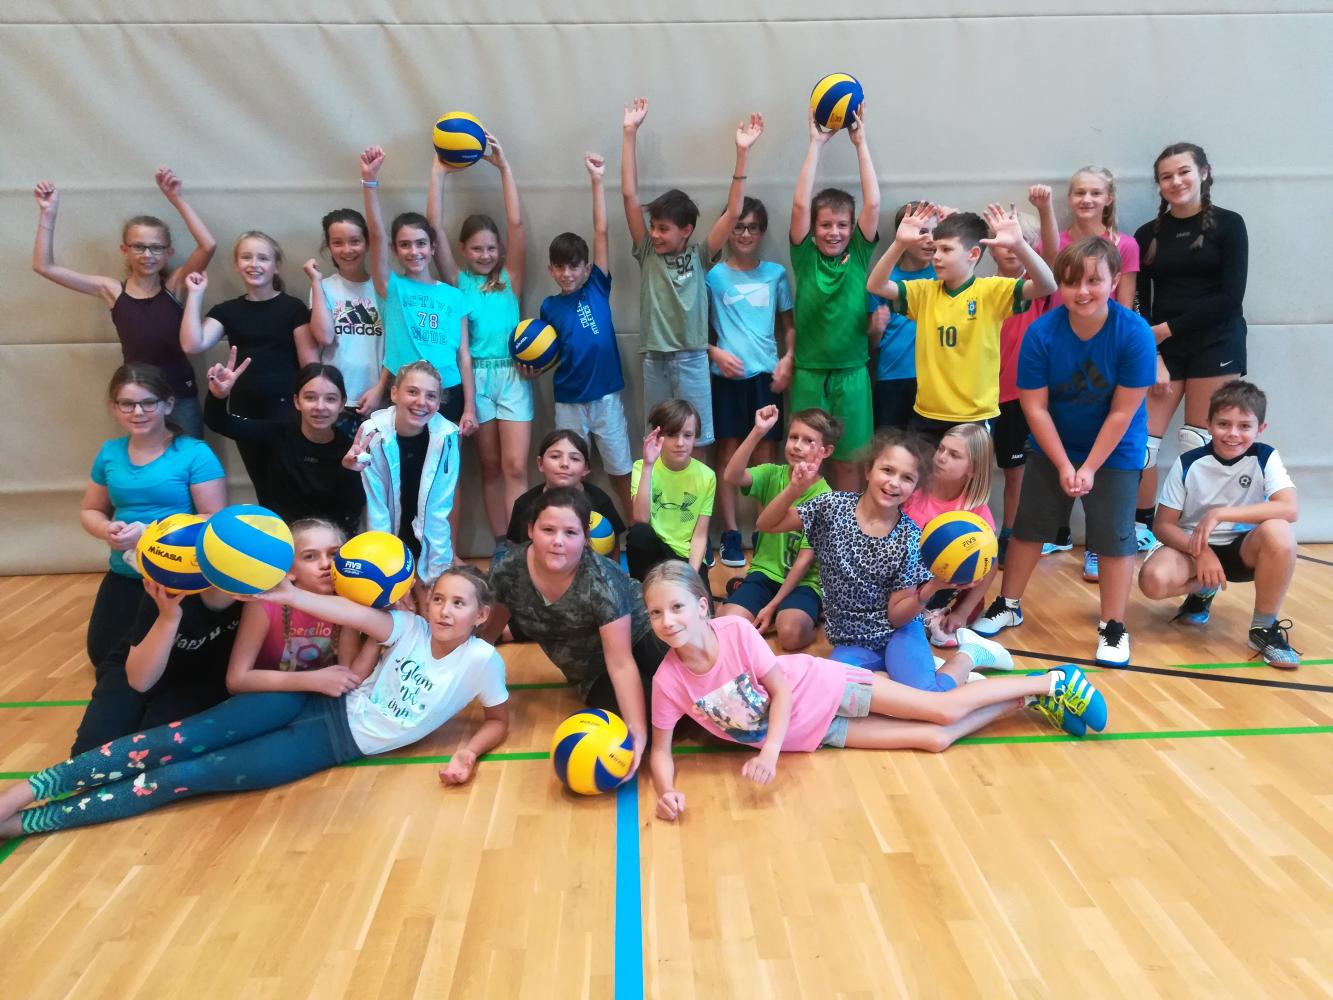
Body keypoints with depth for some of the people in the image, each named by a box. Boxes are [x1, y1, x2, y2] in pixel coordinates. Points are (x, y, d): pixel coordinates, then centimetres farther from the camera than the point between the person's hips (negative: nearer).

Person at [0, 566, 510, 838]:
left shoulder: (481, 660, -11)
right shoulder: (412, 628, -4)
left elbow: (499, 720, 1)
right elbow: (358, 615, -19)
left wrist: (468, 753, -19)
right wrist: (288, 595, -34)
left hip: (341, 744, -2)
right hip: (315, 703, 3)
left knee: (191, 776, -10)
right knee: (181, 740, -14)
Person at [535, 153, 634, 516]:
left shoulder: (597, 287, -3)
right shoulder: (550, 307, 3)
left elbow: (602, 231, -9)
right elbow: (552, 355, 12)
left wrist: (596, 180, -14)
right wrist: (534, 367, -9)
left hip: (606, 395, -2)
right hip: (569, 401, 2)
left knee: (621, 470, 8)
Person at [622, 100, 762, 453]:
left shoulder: (699, 256, 0)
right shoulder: (648, 253, 3)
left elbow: (733, 212, -9)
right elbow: (629, 194, -1)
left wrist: (742, 152, -15)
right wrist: (630, 132, -4)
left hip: (691, 361, -2)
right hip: (654, 361, 2)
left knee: (694, 446, 7)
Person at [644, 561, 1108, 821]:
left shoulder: (737, 631, -27)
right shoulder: (668, 680, -19)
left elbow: (782, 689, -19)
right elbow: (661, 749, -10)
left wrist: (770, 751, -32)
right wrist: (667, 791, -30)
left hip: (825, 689, -2)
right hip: (815, 733, 2)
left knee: (943, 711, -5)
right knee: (935, 739, -1)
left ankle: (1050, 682, 21)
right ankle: (1025, 700, 25)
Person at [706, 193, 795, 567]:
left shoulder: (776, 273, 7)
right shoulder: (713, 275, 1)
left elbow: (788, 324, 12)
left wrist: (788, 359, -3)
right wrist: (715, 353, -12)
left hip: (766, 374, 2)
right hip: (727, 375, -1)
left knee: (765, 454, 5)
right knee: (728, 452, 2)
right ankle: (730, 533, 8)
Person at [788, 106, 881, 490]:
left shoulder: (859, 255, 2)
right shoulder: (805, 256, 0)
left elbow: (872, 204, -9)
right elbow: (800, 204, -12)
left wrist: (860, 143, -7)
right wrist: (816, 143, -10)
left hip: (852, 373, 1)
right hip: (809, 373, -1)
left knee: (849, 458, 9)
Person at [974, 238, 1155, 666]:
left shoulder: (1135, 333, -24)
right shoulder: (1041, 333, -21)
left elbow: (1122, 412, -19)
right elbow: (1035, 407, -16)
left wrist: (1090, 468, -17)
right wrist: (1063, 465, -17)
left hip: (1114, 451, -2)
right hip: (1052, 448, 2)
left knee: (1114, 535, -1)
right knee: (1028, 525, 9)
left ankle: (1113, 627, 14)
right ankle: (1008, 605, 26)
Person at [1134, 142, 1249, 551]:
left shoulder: (1227, 225, 2)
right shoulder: (1147, 234, 9)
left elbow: (1230, 296, -6)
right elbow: (1140, 305, 5)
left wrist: (1168, 328, -11)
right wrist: (1153, 357, -8)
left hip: (1215, 346, -2)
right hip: (1161, 348, 2)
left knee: (1198, 445, -2)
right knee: (1140, 438, -6)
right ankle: (1141, 530, 9)